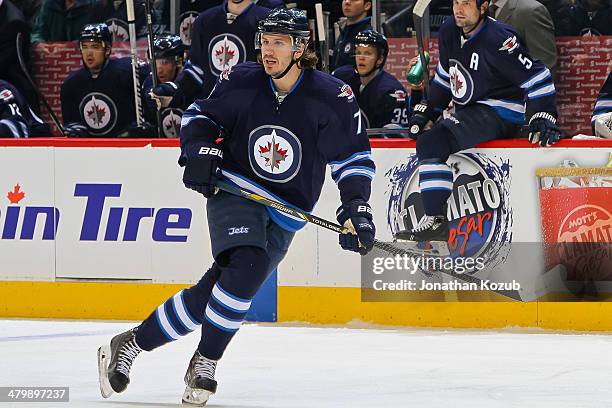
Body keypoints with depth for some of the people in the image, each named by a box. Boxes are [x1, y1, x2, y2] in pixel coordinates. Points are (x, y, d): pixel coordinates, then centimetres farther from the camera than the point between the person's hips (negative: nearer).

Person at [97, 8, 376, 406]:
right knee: (246, 265, -27)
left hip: (284, 216, 1)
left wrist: (357, 206, -10)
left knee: (215, 292, -6)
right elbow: (201, 115, 11)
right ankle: (205, 362, -13)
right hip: (233, 191, -1)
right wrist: (201, 149, -9)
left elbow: (353, 155, 0)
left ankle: (131, 343, 6)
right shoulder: (241, 82, -4)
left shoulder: (332, 97, -8)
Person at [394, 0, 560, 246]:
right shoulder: (449, 32, 5)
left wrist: (543, 120, -25)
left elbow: (536, 77, -19)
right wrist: (425, 112, 19)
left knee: (432, 143, -25)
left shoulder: (497, 39, -20)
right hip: (469, 112, 10)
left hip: (499, 115, -10)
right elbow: (445, 77, 22)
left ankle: (436, 221, -27)